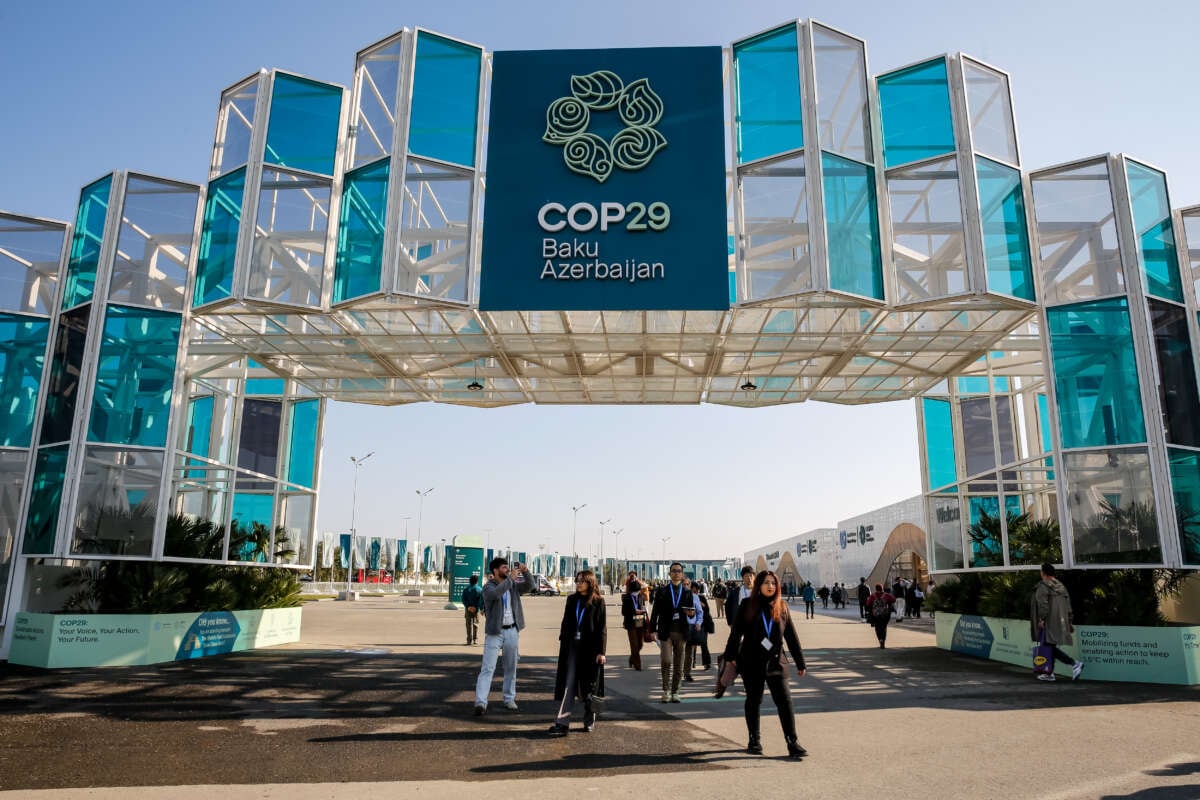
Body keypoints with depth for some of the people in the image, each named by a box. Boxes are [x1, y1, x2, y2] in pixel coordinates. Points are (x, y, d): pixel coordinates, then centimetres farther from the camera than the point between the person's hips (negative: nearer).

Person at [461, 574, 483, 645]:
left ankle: (469, 640, 4)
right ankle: (475, 639, 11)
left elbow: (463, 599, -4)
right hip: (476, 609, -1)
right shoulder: (479, 589, -5)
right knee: (475, 623, 11)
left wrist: (468, 606, -8)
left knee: (469, 624, 6)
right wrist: (476, 607, -9)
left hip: (468, 608, 1)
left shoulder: (466, 588, 1)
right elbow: (481, 600, -12)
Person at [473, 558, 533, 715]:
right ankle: (481, 702, -13)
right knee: (488, 668, -9)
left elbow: (529, 585, 0)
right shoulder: (488, 586, -6)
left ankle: (509, 699, 22)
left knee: (511, 668, 11)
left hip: (512, 631, 5)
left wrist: (525, 571, -15)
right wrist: (511, 578, -28)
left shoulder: (513, 586, 9)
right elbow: (496, 593, -27)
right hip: (495, 632, -5)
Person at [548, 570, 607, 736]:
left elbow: (602, 627, -5)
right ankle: (562, 723, -7)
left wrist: (601, 651, -10)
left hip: (590, 649, -3)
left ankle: (590, 721, 24)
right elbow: (565, 623, 13)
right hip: (572, 647, 3)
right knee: (568, 685, -3)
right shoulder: (571, 600, 9)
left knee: (589, 686, 8)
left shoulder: (598, 602, -4)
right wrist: (563, 643, 9)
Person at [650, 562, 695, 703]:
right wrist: (652, 629, 0)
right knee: (666, 661, -11)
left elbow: (691, 612, 13)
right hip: (666, 631, -2)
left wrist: (691, 612, -11)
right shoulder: (662, 591, 4)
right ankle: (666, 690, 3)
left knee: (678, 664, 6)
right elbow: (655, 611, 5)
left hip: (681, 632, 2)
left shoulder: (687, 592, 9)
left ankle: (675, 691, 18)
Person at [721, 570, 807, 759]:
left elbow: (791, 637, 8)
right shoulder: (747, 606, -3)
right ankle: (754, 740, 24)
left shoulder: (781, 608, 4)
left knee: (785, 702, -5)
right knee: (753, 701, 10)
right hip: (751, 663, -1)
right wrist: (731, 657, -2)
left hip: (775, 663, 1)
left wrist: (800, 663, 10)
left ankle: (792, 743, 1)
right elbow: (736, 632, 0)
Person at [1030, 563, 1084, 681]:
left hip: (1048, 622, -8)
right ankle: (1049, 673, 18)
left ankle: (1074, 663, -22)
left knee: (1050, 646, -9)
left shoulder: (1042, 586, -9)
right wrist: (1070, 622, 17)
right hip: (1060, 622, 9)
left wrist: (1041, 619, -17)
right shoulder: (1061, 586, 14)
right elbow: (1068, 606, 14)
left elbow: (1043, 604, -19)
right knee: (1050, 646, 14)